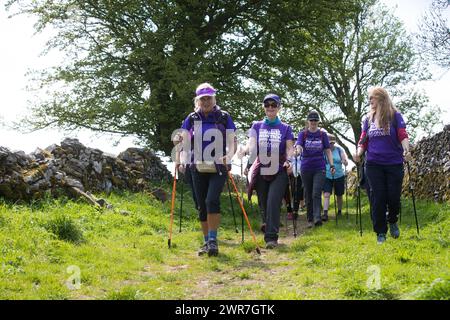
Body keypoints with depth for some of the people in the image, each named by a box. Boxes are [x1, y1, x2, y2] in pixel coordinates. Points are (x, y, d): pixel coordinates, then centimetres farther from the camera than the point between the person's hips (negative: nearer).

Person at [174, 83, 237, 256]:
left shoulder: (224, 117, 0)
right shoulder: (192, 119, 6)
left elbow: (232, 142, 0)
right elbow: (185, 143, 5)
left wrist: (228, 157, -20)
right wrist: (179, 141, -19)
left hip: (218, 168, -3)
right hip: (198, 168, 3)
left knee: (212, 201, -21)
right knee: (202, 206, 7)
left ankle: (213, 240, -16)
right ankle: (207, 242, 18)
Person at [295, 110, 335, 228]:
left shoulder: (323, 134, 6)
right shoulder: (303, 134, 4)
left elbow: (328, 151, 7)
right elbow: (298, 146, -12)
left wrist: (332, 165, -3)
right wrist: (298, 151, -37)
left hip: (320, 168, -1)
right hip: (306, 168, 1)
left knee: (316, 194, -16)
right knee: (308, 196, 7)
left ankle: (317, 218, -23)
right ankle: (310, 219, 15)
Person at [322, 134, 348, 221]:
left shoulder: (339, 149, -2)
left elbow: (346, 162, -6)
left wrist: (345, 162, -29)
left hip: (339, 176, 2)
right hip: (327, 176, -1)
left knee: (339, 195, 13)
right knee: (326, 194, -15)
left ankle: (339, 211, 31)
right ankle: (325, 213, -20)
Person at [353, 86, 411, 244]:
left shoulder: (395, 116, -2)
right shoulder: (368, 119, 9)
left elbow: (403, 135, -9)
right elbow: (363, 140, 9)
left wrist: (406, 150, -27)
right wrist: (358, 152, -10)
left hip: (394, 163, -2)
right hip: (374, 164, 3)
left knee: (394, 196, 0)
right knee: (378, 199, 1)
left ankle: (392, 221, 30)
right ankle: (380, 232, 9)